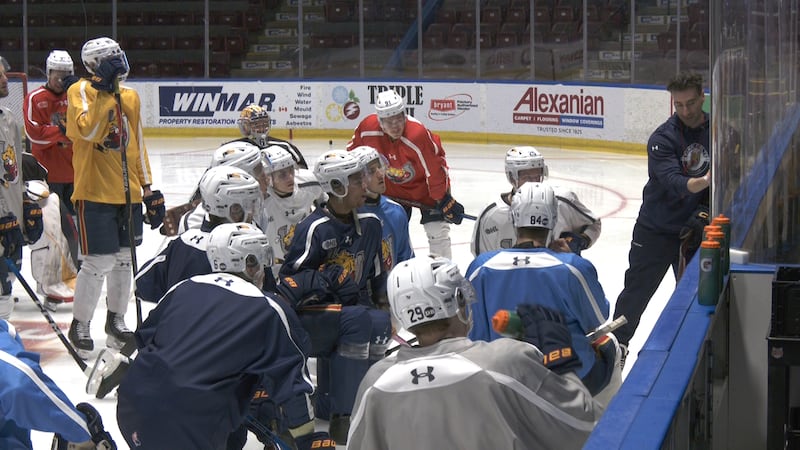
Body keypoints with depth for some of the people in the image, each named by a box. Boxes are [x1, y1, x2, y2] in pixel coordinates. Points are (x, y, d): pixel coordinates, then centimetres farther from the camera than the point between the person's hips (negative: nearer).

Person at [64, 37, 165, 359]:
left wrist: (149, 188, 15)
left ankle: (116, 322, 28)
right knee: (99, 262, -9)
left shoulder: (130, 97, 13)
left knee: (123, 259, 13)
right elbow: (88, 130, -23)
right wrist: (104, 92, -24)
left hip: (128, 194, 6)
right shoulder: (80, 91, -6)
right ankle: (79, 326, 7)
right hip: (94, 193, -6)